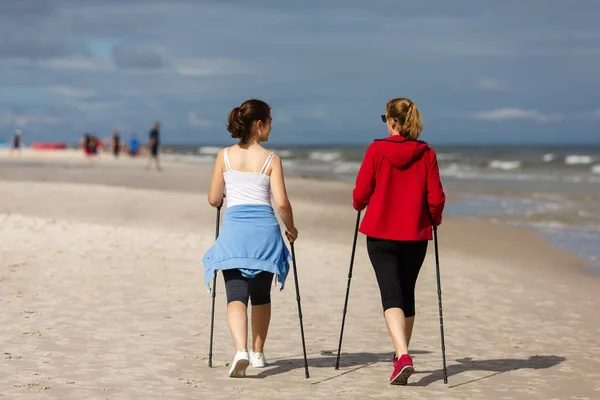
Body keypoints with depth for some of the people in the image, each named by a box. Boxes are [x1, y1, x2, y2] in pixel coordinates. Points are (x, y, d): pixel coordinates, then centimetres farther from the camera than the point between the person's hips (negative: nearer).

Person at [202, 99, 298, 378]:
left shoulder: (224, 156, 4)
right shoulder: (271, 159, -1)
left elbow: (214, 199, 5)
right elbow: (281, 203, -6)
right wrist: (291, 229, 11)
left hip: (234, 229, 0)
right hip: (264, 229, 0)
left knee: (236, 295, -5)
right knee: (261, 295, 18)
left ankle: (241, 350, -27)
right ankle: (258, 353, 28)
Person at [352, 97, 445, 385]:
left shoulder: (376, 150, -8)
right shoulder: (427, 154, -2)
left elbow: (360, 193, -5)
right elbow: (436, 198, -3)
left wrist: (359, 205, 18)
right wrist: (434, 220, 17)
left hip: (381, 234, -3)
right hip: (415, 235, 3)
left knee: (391, 296, -6)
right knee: (407, 294, 18)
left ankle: (403, 356, -25)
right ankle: (402, 353, 31)